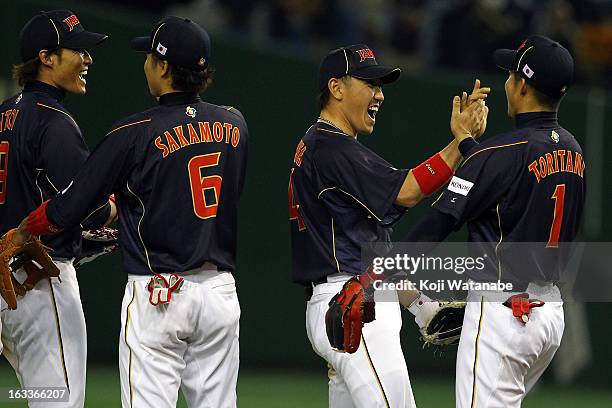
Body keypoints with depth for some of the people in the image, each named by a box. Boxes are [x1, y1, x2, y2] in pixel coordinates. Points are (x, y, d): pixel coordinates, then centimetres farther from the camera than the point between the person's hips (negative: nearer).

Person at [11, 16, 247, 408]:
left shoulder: (135, 133, -10)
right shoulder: (234, 124, 5)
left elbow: (66, 210, -5)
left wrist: (17, 236, 14)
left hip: (157, 295, -5)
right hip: (221, 289, 5)